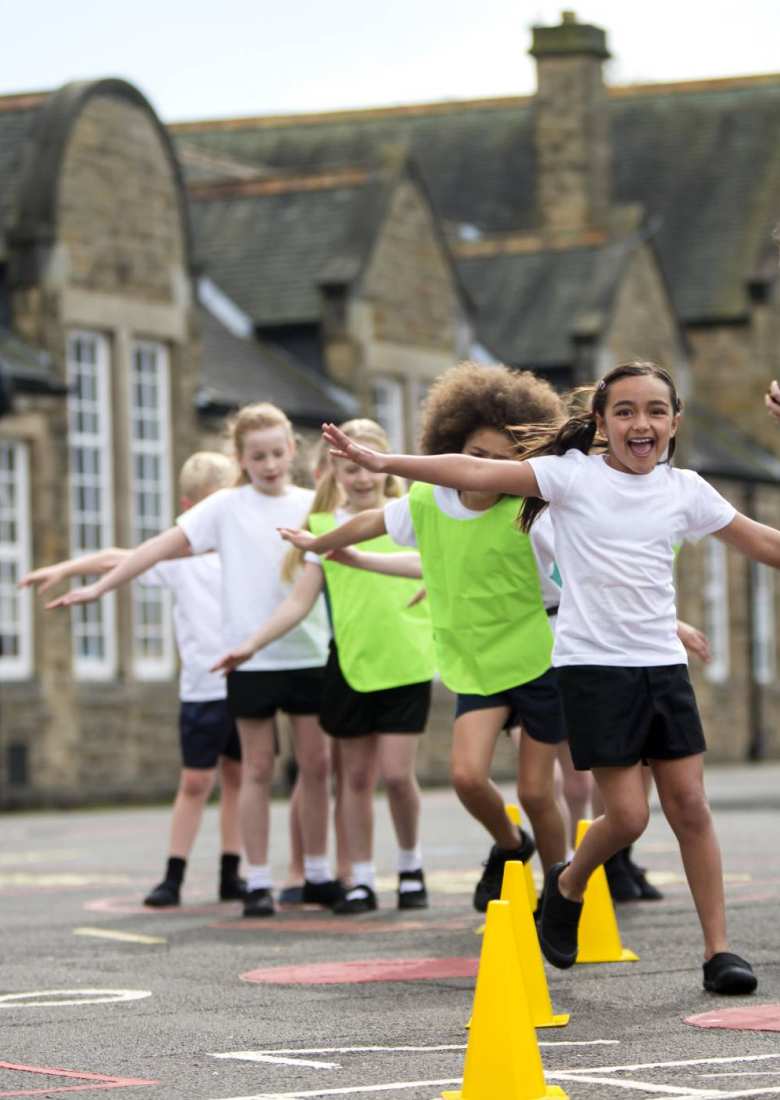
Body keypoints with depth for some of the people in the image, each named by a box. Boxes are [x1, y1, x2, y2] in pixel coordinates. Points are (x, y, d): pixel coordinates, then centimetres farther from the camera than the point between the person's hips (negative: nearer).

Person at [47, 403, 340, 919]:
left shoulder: (314, 505, 6)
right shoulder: (226, 507, 1)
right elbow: (162, 547, -1)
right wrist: (99, 587, -4)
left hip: (308, 654, 2)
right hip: (251, 658, -2)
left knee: (316, 764, 5)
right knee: (258, 768, 3)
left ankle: (318, 875, 17)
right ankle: (258, 882, 8)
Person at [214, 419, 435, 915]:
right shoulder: (324, 529, 4)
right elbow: (300, 601, 2)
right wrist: (251, 645, -6)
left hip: (406, 663, -2)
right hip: (349, 665, 2)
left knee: (397, 772, -7)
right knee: (357, 774, 5)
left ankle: (412, 866, 15)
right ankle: (363, 880, 14)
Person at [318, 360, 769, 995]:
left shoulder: (685, 491, 7)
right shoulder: (574, 474, -3)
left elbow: (765, 543, 15)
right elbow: (478, 474, -10)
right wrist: (384, 462, -18)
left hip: (663, 666, 3)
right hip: (593, 666, -3)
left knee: (690, 807, 0)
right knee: (627, 814, -8)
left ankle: (718, 950, 7)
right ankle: (568, 886, 23)